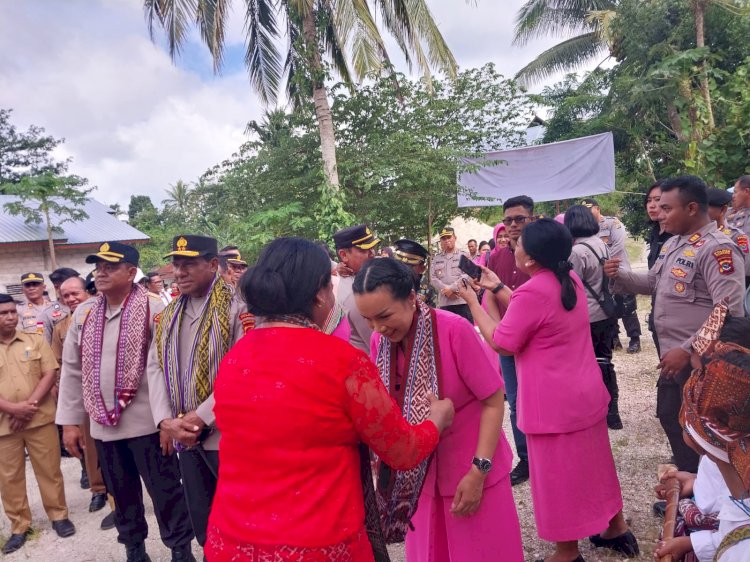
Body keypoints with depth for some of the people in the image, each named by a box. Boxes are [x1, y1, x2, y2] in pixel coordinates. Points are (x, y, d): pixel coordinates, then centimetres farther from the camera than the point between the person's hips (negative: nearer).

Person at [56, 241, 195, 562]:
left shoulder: (153, 310, -11)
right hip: (103, 423, 5)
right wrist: (70, 421, 8)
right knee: (121, 492, 19)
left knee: (164, 489, 6)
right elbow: (72, 370, 9)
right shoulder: (84, 314, 6)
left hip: (146, 421, -5)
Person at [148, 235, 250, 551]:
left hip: (227, 435, -6)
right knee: (201, 520, 20)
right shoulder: (170, 313, 9)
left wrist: (200, 417, -18)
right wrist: (166, 421, -8)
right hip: (184, 437, 6)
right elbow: (156, 366, 6)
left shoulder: (236, 306, -13)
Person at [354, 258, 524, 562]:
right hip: (418, 474, 4)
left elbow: (493, 401, -15)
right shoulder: (379, 341, -8)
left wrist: (478, 471, -17)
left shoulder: (454, 330, -23)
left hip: (470, 468, -4)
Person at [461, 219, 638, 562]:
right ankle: (616, 529, 40)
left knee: (559, 474, 8)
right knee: (592, 462, 24)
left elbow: (502, 343, -17)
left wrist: (473, 301, -11)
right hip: (585, 392, 9)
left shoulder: (532, 291, -25)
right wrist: (497, 289, 8)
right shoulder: (570, 279, 2)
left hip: (554, 403, -9)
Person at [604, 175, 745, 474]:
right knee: (669, 418, 21)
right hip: (673, 354, 9)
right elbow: (654, 282, 21)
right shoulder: (672, 243, 9)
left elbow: (728, 314, -26)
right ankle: (688, 477, 41)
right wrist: (619, 275, 3)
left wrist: (687, 350, -28)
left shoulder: (718, 249, -20)